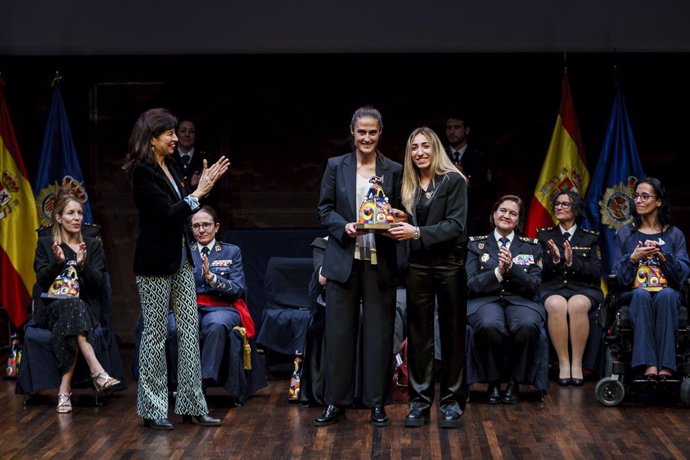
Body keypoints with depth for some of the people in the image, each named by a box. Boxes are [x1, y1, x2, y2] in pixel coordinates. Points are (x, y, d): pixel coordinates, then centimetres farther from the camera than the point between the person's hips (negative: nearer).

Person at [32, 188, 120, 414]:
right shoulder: (45, 244, 12)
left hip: (85, 308, 1)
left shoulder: (93, 245, 13)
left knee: (70, 321, -35)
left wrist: (83, 265, -16)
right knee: (72, 309, -36)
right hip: (51, 308, -1)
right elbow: (42, 281, -1)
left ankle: (65, 390, -38)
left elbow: (97, 285, 2)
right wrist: (57, 262, -18)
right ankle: (97, 372, -45)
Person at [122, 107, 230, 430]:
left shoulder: (169, 166, 11)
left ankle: (191, 405, 14)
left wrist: (204, 186, 5)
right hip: (155, 263, -8)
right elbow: (167, 213, -21)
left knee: (189, 330, 7)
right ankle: (152, 409, 11)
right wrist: (199, 193, -12)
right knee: (155, 334, 0)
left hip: (180, 259, 8)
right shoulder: (143, 172, -15)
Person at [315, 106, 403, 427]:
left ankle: (377, 403, 12)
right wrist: (344, 227, -13)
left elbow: (400, 214, 9)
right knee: (339, 331, 2)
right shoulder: (336, 166, 6)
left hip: (380, 263, 0)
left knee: (379, 332, 3)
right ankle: (336, 402, 11)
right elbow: (324, 210, 5)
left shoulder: (394, 170, 6)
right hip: (343, 260, 0)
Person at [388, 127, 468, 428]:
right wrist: (398, 229, -9)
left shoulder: (453, 180, -4)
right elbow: (408, 224, 13)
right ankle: (420, 400, 9)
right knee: (418, 333, 4)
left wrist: (418, 232, -22)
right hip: (417, 265, 4)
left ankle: (452, 400, 10)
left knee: (452, 332, 3)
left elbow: (456, 225, -12)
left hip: (449, 264, -4)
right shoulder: (408, 186, 11)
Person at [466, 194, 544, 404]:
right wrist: (498, 273, -13)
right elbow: (470, 285, 2)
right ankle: (494, 382, -14)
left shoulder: (531, 246, 17)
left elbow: (534, 286, 5)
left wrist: (512, 269, -12)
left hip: (520, 301, 1)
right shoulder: (476, 244, 13)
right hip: (486, 300, -1)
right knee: (490, 326, -39)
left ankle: (514, 383, -14)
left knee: (527, 325, -37)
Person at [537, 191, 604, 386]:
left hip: (583, 289, 0)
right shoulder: (544, 235, 17)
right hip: (552, 288, 1)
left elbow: (596, 273, 3)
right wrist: (554, 259, -12)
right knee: (556, 305, -37)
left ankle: (577, 364, -33)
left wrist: (573, 262, -13)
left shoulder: (590, 238, 14)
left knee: (578, 305, -38)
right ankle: (563, 363, -32)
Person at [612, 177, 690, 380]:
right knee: (641, 294, -36)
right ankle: (648, 366, -48)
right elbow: (618, 276, 7)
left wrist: (662, 257, -15)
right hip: (634, 295, 0)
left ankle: (666, 367, -45)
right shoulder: (625, 234, 15)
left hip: (668, 295, 0)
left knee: (666, 294, -37)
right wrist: (633, 258, -11)